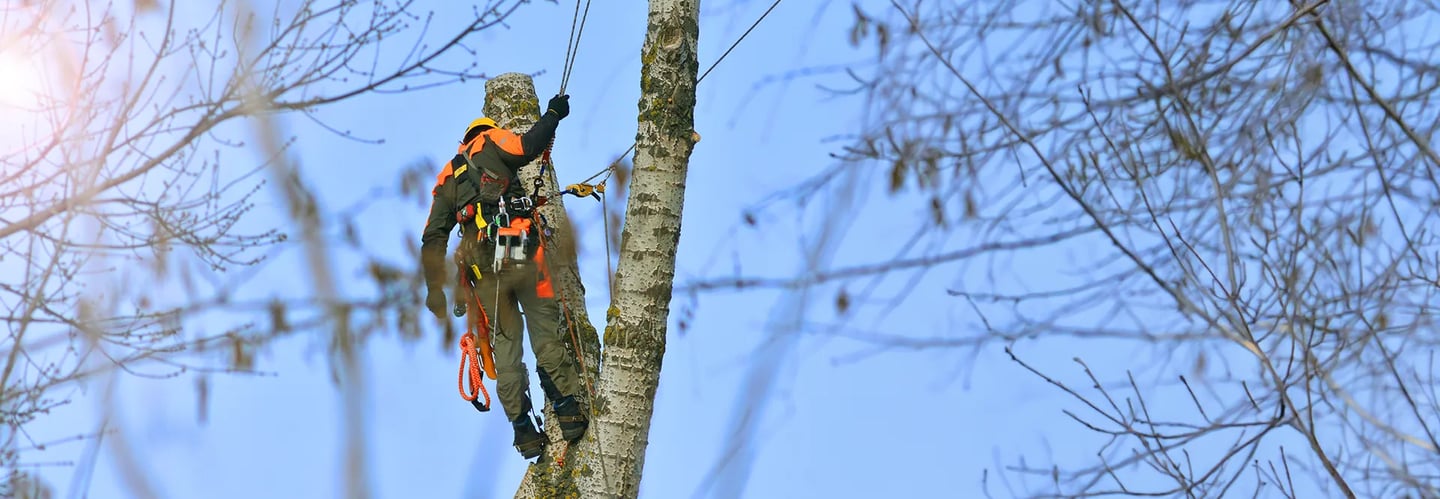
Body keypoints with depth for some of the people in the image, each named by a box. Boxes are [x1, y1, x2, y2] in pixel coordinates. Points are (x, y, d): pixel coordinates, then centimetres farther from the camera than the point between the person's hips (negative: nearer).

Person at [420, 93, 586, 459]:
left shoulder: (446, 180, 25)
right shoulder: (491, 141, 12)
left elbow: (432, 239, 17)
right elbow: (528, 147, -10)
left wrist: (434, 289, 17)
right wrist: (553, 114, 6)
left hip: (482, 268, 4)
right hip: (522, 255, -4)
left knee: (505, 345, 8)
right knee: (546, 331, 1)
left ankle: (523, 428, 4)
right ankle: (567, 407, -6)